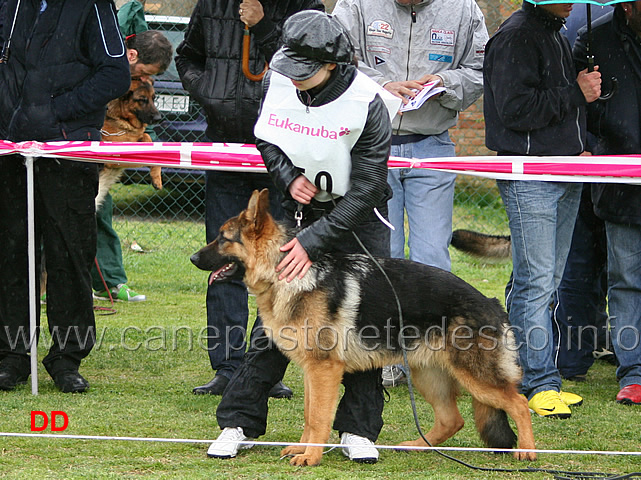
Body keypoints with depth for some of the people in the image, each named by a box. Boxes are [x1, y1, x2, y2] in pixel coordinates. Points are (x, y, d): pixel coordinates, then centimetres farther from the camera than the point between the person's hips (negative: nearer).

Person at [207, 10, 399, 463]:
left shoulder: (367, 104, -25)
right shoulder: (277, 81, -13)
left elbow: (365, 190, -24)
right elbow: (267, 140, 8)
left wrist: (314, 242, -27)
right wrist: (289, 177, -12)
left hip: (357, 219, -3)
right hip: (299, 209, 3)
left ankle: (358, 429, 6)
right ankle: (238, 422, 3)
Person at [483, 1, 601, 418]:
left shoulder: (558, 37, 19)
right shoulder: (516, 37, -10)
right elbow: (516, 109, -20)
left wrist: (579, 149, 14)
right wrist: (576, 94, -13)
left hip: (566, 176, 9)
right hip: (528, 178, -9)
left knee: (547, 283, 9)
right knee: (536, 282, -9)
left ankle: (517, 375, 15)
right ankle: (541, 383, -7)